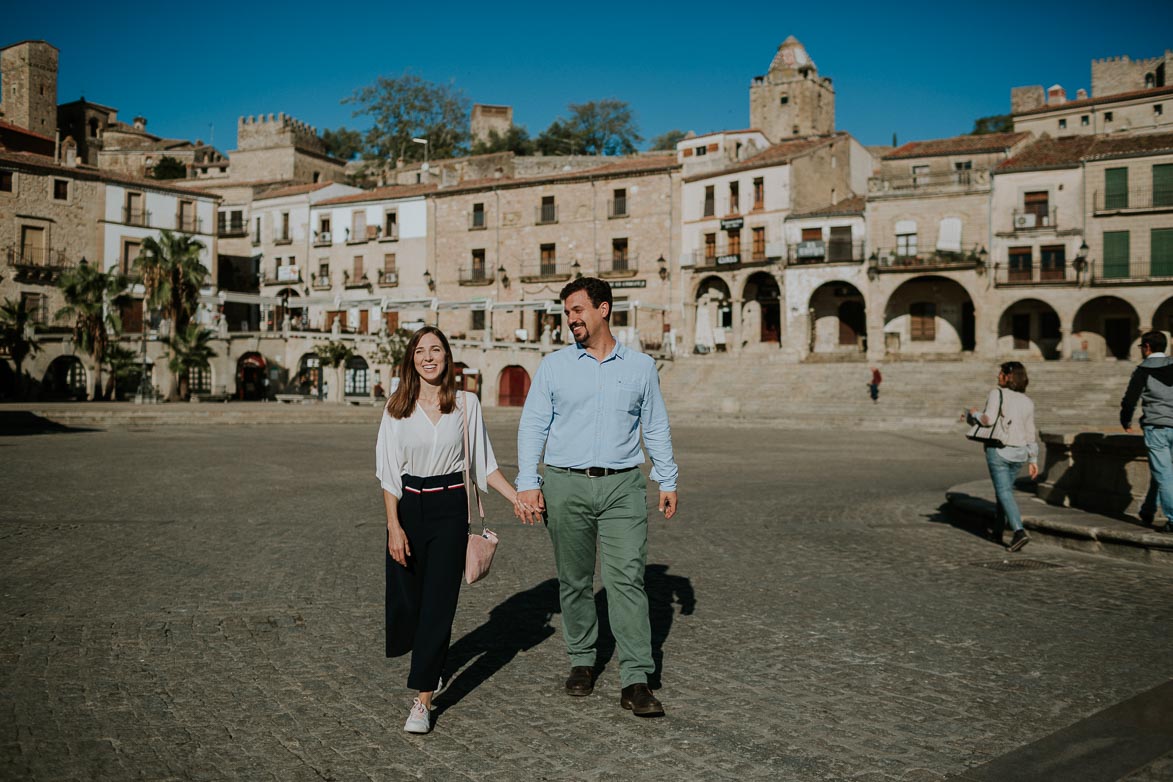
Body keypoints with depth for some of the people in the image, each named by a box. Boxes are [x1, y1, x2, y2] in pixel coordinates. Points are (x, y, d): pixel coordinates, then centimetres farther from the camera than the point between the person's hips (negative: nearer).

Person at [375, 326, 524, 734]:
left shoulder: (466, 404, 1)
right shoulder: (397, 407, 0)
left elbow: (483, 463, 7)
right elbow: (389, 471, -1)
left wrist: (517, 498, -3)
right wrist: (394, 525, -8)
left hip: (451, 508, -1)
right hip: (408, 506, 1)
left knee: (439, 601, -5)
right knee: (408, 595, 10)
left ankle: (423, 699, 2)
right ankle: (430, 660, 41)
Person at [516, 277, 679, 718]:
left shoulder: (640, 366, 9)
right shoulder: (553, 366, 6)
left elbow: (656, 428, 14)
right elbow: (532, 425, 4)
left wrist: (668, 481, 10)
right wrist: (527, 482, -6)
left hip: (623, 486, 0)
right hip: (566, 486, 1)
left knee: (628, 579, -8)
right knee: (574, 581, 9)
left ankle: (635, 681, -5)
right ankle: (581, 662, 25)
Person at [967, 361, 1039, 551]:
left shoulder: (997, 393, -11)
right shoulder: (1028, 402, 7)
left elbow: (988, 419, -22)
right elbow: (1030, 434, 9)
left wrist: (974, 414, -2)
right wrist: (1033, 460, 13)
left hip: (999, 450, -6)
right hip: (1019, 452, 6)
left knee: (1004, 492, -6)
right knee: (1005, 488, 20)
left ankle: (1019, 532, -22)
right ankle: (998, 530, 30)